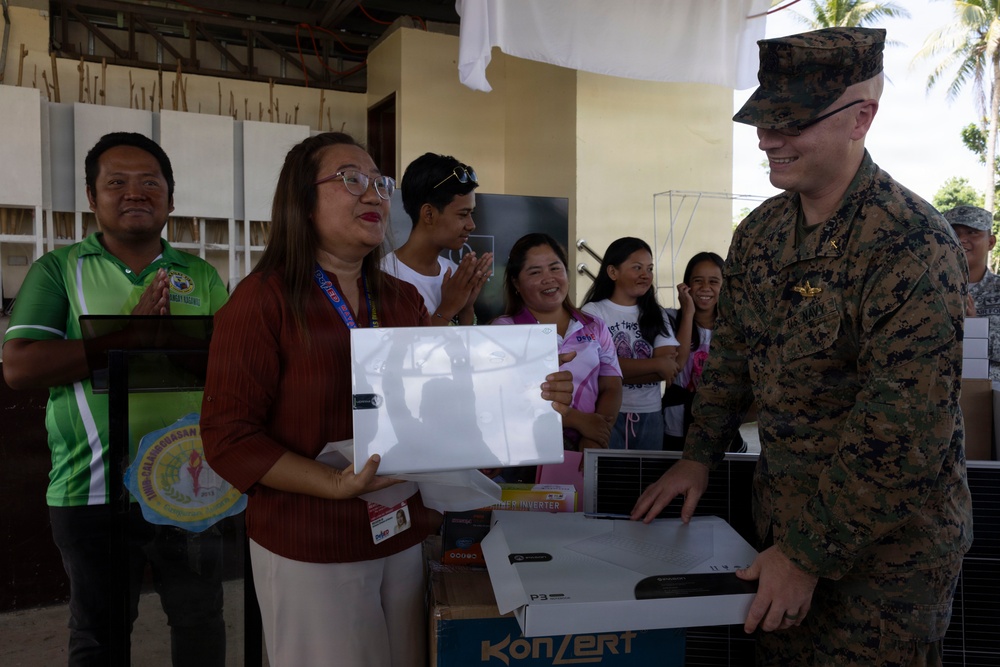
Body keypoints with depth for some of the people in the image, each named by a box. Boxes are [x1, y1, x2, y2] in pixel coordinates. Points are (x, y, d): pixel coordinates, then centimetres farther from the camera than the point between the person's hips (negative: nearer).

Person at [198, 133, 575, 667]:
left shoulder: (403, 300, 7)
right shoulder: (264, 299, -10)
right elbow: (228, 437, -13)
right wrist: (338, 485, -23)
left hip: (403, 536, 5)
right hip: (310, 549, -5)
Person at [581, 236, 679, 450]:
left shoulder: (656, 315, 11)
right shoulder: (592, 312, -4)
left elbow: (670, 369, -1)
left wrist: (627, 370, -13)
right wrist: (658, 364, -9)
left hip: (650, 415, 4)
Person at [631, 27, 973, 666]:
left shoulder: (913, 245, -22)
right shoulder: (760, 231, 0)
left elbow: (904, 430, -24)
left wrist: (809, 555, -20)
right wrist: (698, 458, 8)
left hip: (887, 542, -6)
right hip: (781, 511, 6)